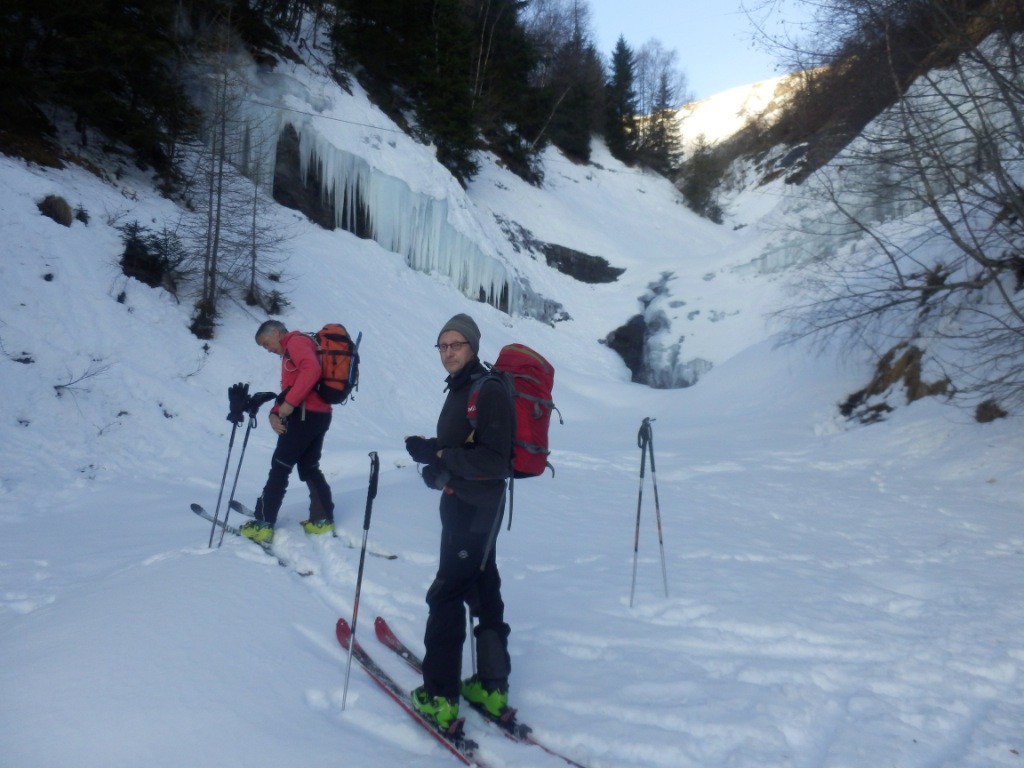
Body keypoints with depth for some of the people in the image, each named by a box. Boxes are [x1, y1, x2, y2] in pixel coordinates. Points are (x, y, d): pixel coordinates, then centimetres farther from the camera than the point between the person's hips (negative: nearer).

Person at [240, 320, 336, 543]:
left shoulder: (296, 341, -4)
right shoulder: (290, 352, 27)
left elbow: (311, 369, -23)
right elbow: (287, 390, 21)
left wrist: (290, 403, -22)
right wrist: (275, 413, 2)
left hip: (305, 414, -10)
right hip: (320, 415, 10)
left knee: (280, 466, -4)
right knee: (309, 468, 16)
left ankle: (263, 525, 0)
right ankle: (323, 520, 17)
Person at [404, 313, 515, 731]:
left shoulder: (489, 391, -17)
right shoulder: (461, 388, 13)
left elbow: (496, 460, -24)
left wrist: (440, 456, -23)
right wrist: (431, 450, 0)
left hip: (475, 508, -10)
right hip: (463, 504, 10)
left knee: (445, 596, -3)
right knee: (482, 591, 16)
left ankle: (441, 697, 8)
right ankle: (491, 687, 28)